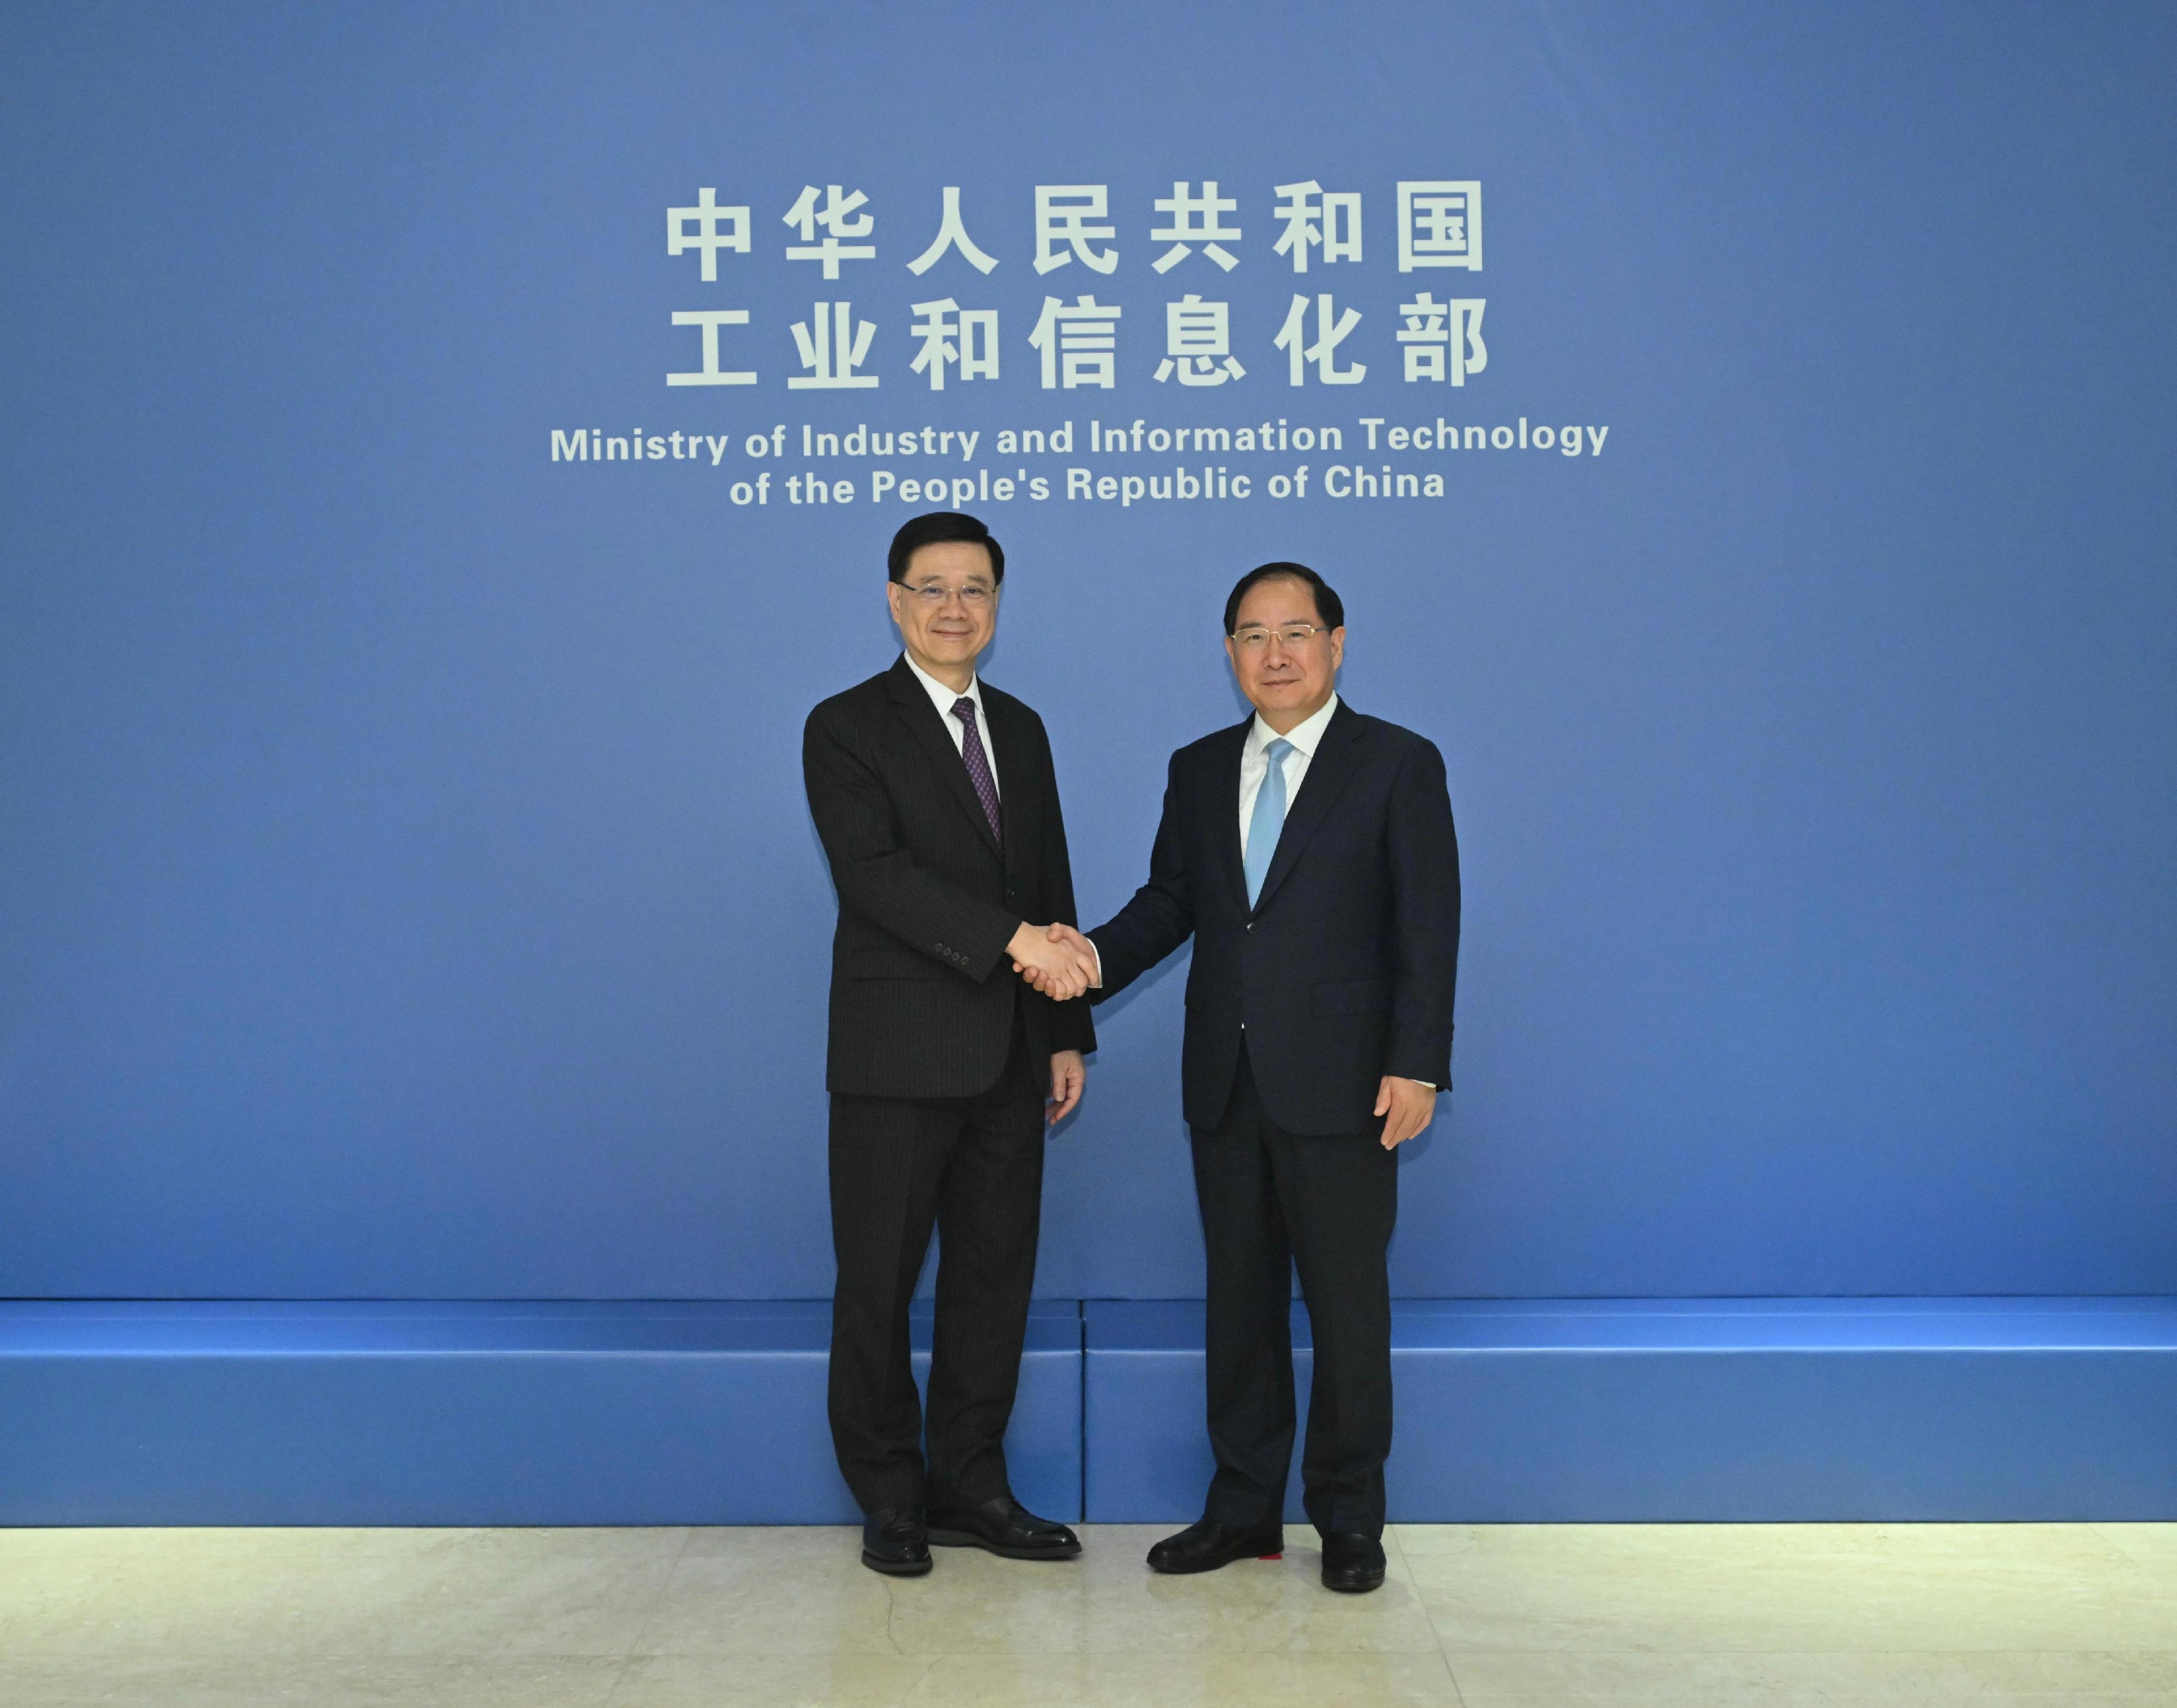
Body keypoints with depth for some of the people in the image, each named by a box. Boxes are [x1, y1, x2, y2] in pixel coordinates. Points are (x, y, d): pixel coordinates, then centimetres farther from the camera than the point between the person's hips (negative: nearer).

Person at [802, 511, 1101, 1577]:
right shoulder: (847, 727, -4)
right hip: (897, 1058, -5)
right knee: (878, 1285, 4)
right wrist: (1014, 939, -24)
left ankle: (970, 1487, 23)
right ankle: (890, 1499, 19)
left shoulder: (1020, 728, 15)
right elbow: (875, 872, -18)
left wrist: (1067, 1033, 12)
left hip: (1008, 1058, 6)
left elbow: (1050, 887, 16)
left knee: (994, 1278, 10)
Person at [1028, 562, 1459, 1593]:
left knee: (1346, 1304, 3)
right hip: (1225, 1083, 5)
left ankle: (1348, 1519, 18)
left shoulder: (1399, 765, -2)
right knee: (1239, 1297, 12)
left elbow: (1427, 929, -6)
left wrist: (1415, 1066, -13)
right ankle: (1244, 1508, 24)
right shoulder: (1199, 771, 12)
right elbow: (1169, 900, 12)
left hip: (1339, 1085, -4)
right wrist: (1096, 955, -8)